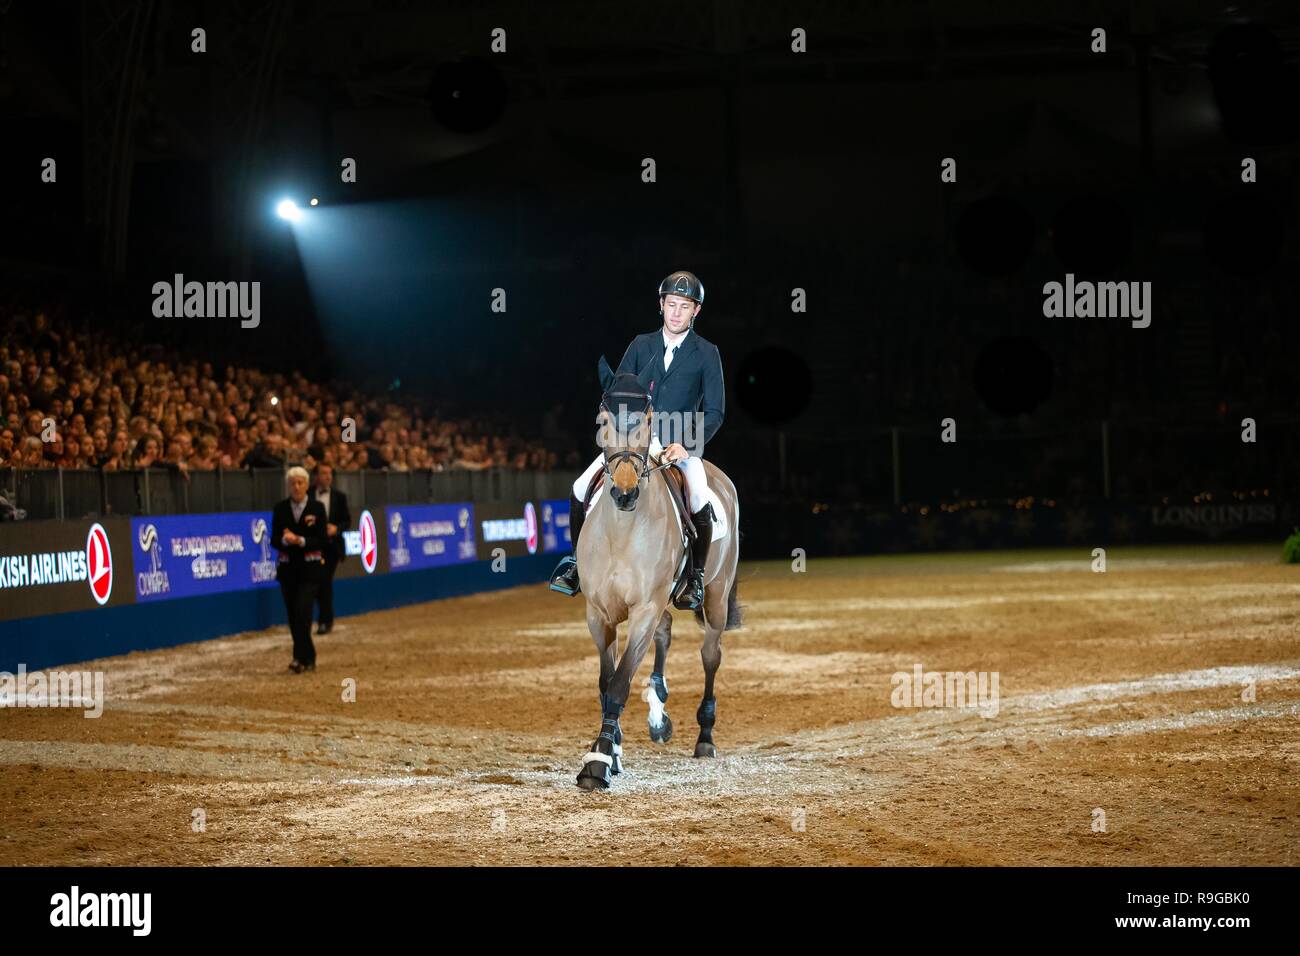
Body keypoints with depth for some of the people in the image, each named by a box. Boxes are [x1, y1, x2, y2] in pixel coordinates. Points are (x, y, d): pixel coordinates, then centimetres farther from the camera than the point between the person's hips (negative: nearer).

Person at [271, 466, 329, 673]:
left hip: (310, 568, -3)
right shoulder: (280, 509, 5)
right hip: (287, 568, 3)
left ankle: (300, 658, -16)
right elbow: (274, 541, 2)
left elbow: (322, 541, -5)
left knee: (302, 611, -16)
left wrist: (301, 541, -20)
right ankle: (308, 658, 17)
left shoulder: (317, 508, -2)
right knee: (293, 616, 6)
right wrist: (285, 540, -19)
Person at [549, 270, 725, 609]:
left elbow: (715, 412, -3)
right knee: (580, 489, -14)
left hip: (681, 443, -3)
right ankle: (577, 562, 6)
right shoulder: (641, 345, 7)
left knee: (701, 506, -30)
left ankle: (696, 578, -9)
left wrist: (687, 445, -17)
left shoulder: (707, 354, -1)